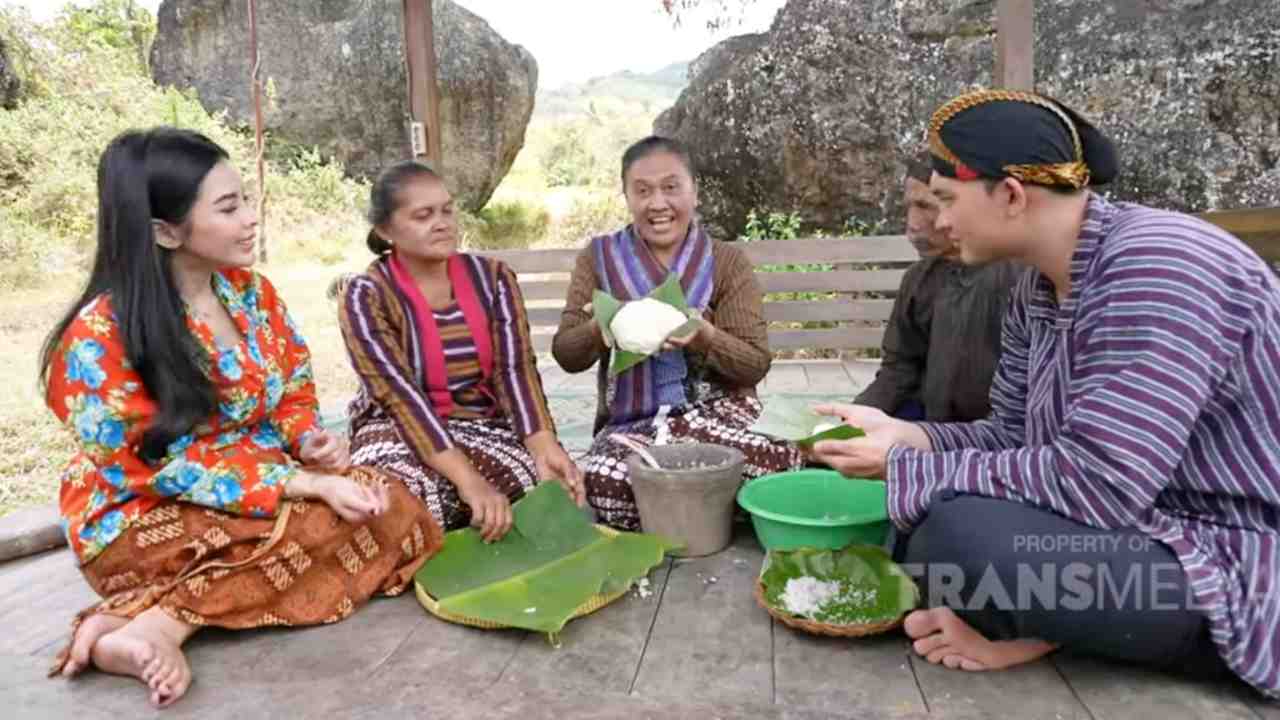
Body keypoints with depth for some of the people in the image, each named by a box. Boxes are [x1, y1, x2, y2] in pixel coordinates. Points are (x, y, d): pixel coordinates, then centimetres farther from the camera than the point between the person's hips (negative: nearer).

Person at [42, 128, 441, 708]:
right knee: (337, 526, -26)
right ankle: (155, 628, -23)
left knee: (389, 507, -18)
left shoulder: (251, 291, 0)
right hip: (145, 516, -7)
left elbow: (293, 393, 10)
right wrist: (312, 484, -27)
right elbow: (162, 466, -21)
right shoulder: (102, 334, -19)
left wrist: (308, 440, -14)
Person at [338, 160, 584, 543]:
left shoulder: (492, 276, 1)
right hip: (401, 432, -3)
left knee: (550, 483, -26)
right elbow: (401, 394, -23)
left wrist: (544, 447, -30)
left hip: (484, 426, 3)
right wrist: (468, 480, -36)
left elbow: (515, 369, -10)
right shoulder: (366, 296, -10)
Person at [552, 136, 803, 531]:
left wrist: (705, 337, -25)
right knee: (605, 482, -32)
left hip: (716, 411, -1)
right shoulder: (598, 258, 5)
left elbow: (756, 364, -4)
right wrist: (601, 329, -22)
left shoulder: (728, 262, 1)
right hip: (631, 420, 1)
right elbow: (565, 354, 1)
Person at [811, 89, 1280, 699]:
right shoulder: (1038, 289, 3)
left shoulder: (1157, 270, -24)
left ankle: (1037, 627, -4)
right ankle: (1035, 623, -2)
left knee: (959, 533, -30)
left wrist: (906, 467, -21)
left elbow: (1095, 483, -30)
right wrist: (906, 437, -7)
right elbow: (1016, 436, 8)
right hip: (1146, 527, 9)